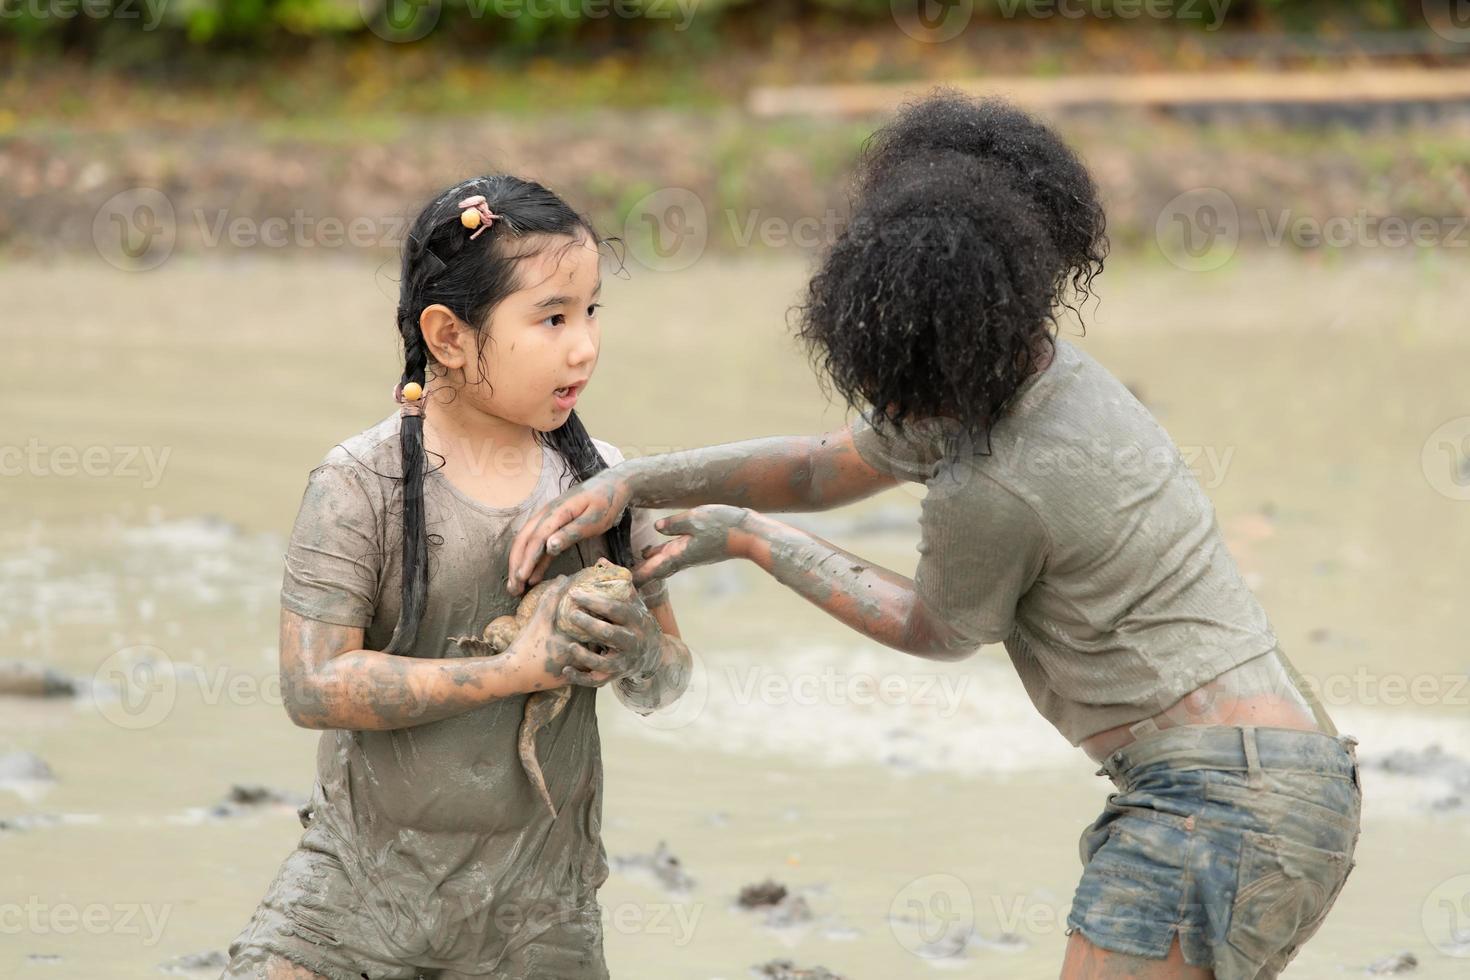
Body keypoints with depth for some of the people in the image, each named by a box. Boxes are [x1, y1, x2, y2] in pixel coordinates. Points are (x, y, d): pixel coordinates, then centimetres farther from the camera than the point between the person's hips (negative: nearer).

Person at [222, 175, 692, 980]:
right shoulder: (361, 485, -10)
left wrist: (640, 657, -16)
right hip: (364, 877, -3)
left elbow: (666, 681, 9)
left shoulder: (602, 481, 2)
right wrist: (514, 669, -22)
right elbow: (313, 685, -19)